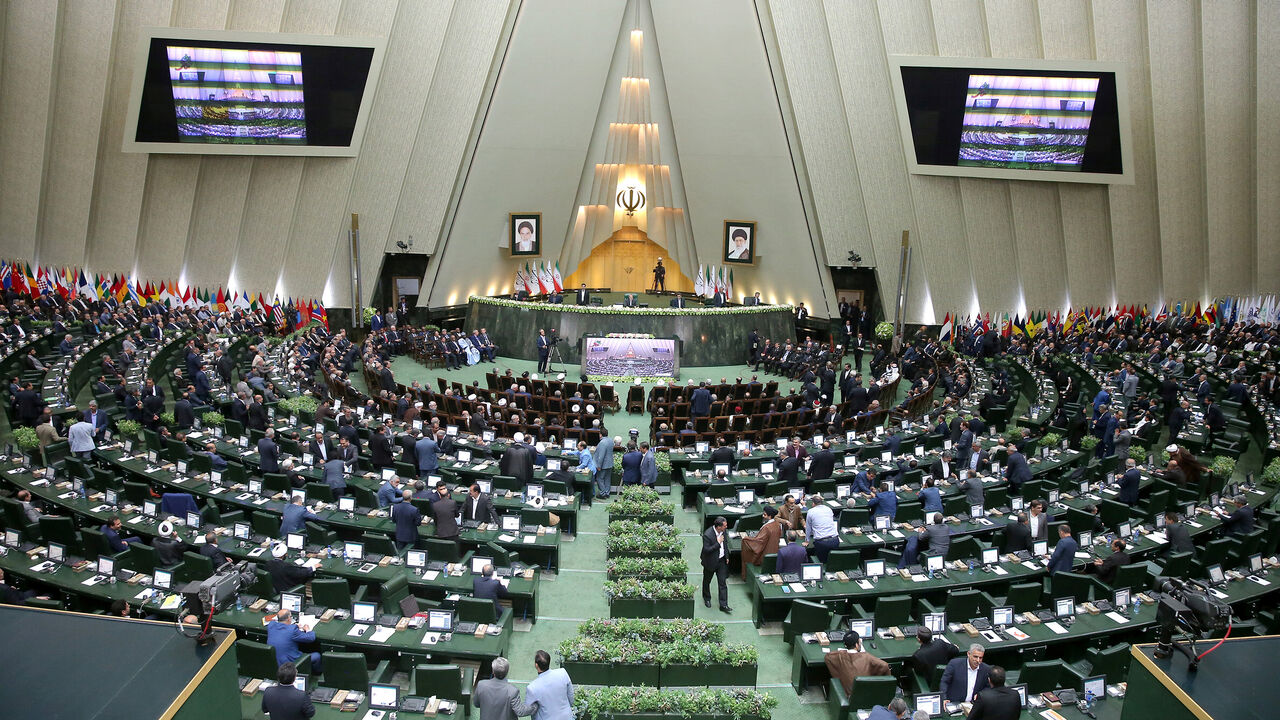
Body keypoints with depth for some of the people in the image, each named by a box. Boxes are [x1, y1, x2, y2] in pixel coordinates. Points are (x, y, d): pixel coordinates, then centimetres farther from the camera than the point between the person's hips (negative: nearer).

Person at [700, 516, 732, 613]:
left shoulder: (724, 531, -9)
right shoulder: (707, 535, -30)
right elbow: (706, 550, -29)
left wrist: (727, 557, 12)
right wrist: (718, 543, -30)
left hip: (722, 561, 5)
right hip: (710, 562, -5)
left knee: (723, 583, 5)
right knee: (707, 581, 18)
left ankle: (723, 605, 12)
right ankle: (706, 598, 42)